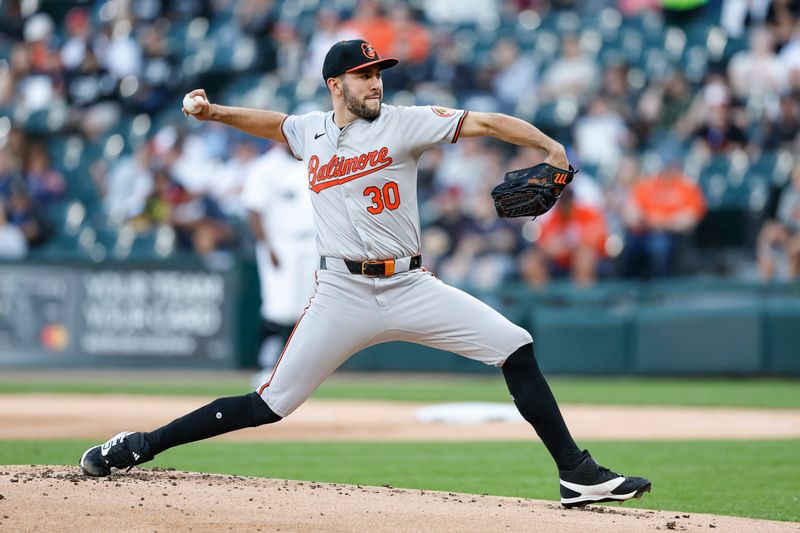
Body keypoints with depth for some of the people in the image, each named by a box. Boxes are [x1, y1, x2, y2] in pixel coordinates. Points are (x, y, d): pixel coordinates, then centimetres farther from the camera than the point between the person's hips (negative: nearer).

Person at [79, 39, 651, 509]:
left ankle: (578, 475, -6)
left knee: (516, 348, -12)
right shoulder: (310, 131, 8)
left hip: (411, 287, 0)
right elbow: (273, 122, 32)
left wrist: (550, 147, -22)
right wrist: (215, 112, 18)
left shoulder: (404, 123, -1)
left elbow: (483, 122, -10)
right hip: (343, 294, 0)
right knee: (271, 404, -5)